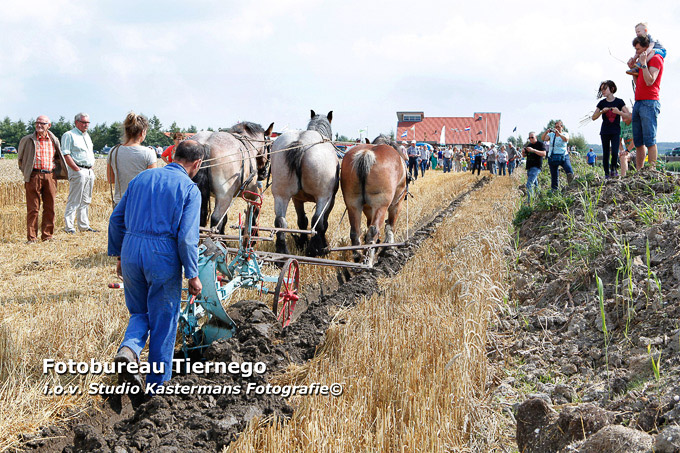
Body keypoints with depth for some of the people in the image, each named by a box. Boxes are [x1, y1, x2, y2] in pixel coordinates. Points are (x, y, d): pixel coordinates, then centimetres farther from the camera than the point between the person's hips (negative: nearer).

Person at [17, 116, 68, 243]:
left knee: (50, 208, 4)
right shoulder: (28, 140, 4)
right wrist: (26, 172, 9)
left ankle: (47, 235, 13)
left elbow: (58, 158, 25)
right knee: (33, 208, -3)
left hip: (50, 176, 3)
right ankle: (31, 237, 1)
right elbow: (20, 158, 15)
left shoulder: (54, 140, 11)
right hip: (34, 176, -3)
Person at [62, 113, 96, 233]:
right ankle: (68, 226, -6)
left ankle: (84, 225, 16)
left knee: (86, 201, 11)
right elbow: (66, 155, -12)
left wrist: (91, 167, 13)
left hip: (90, 172, 8)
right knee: (74, 200, -9)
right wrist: (77, 169, -16)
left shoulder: (87, 136, 21)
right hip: (78, 171, -8)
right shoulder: (69, 135, -4)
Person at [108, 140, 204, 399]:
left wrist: (119, 256, 22)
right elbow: (187, 237, -12)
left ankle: (128, 349, -8)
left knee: (140, 312, 21)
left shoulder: (141, 178, 12)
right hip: (163, 254, -4)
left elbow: (116, 220, 13)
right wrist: (193, 275, -5)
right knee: (163, 320, 9)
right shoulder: (189, 188, -4)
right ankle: (157, 381, 18)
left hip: (131, 251, 5)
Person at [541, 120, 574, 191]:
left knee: (570, 173, -27)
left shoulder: (565, 134, 3)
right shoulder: (551, 134, 8)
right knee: (554, 177, 4)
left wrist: (558, 133, -31)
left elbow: (566, 139, -19)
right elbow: (543, 139, -6)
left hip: (563, 157, -2)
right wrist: (546, 132, -23)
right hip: (553, 158, 2)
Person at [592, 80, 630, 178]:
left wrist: (619, 112, -20)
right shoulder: (602, 103, 6)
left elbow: (628, 115, -3)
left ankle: (613, 169, 4)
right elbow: (594, 117, 5)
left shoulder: (619, 101, 0)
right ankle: (606, 173, 8)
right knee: (606, 153, 2)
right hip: (605, 131, 2)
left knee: (615, 152, -16)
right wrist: (602, 111, -11)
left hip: (615, 131, -2)